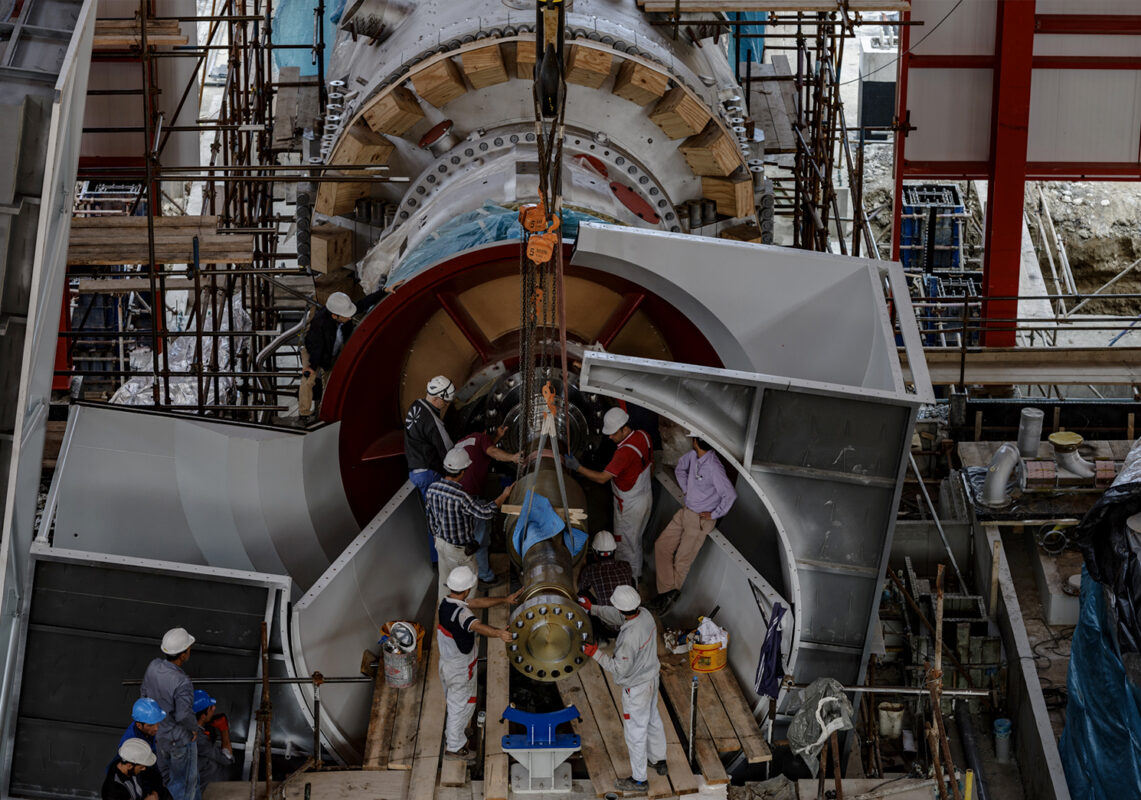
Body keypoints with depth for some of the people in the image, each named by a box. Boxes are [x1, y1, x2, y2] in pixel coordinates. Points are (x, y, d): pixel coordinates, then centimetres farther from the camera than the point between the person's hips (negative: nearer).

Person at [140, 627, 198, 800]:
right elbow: (184, 716, -38)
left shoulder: (153, 666, -14)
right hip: (180, 740, -7)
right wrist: (194, 727, -17)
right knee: (184, 781, 17)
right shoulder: (182, 683, -37)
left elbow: (145, 694, 1)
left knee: (166, 776, 29)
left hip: (159, 732, 7)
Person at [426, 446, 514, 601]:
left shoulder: (432, 489, -12)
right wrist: (504, 496, -15)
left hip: (441, 542, 7)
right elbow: (486, 512, -28)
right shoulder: (461, 497, -36)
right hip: (458, 549, -7)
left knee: (444, 580, 27)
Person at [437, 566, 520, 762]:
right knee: (462, 705, 10)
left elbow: (476, 602, 4)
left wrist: (505, 599, 4)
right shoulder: (460, 613, -35)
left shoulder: (445, 602, -6)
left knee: (454, 701, 28)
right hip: (461, 670, -9)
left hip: (446, 663, 9)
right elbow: (477, 626, -56)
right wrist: (498, 633, -74)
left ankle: (453, 735, 47)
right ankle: (454, 746, 21)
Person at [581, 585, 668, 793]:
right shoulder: (645, 614, -12)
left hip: (636, 688, -8)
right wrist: (592, 608, 13)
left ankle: (638, 779, 27)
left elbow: (621, 669, -29)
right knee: (653, 720, 28)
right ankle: (659, 761, 49)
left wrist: (596, 654, -23)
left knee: (635, 732, 10)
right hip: (651, 678, 9)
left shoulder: (630, 637, -38)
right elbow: (617, 616, 8)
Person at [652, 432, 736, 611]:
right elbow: (680, 468, 21)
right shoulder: (693, 456, -3)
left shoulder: (713, 467, -29)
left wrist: (714, 515, -21)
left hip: (700, 520, -9)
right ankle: (668, 589, 9)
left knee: (683, 560, 3)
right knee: (661, 545, 6)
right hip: (686, 511, 9)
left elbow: (730, 495, -32)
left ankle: (672, 592, 23)